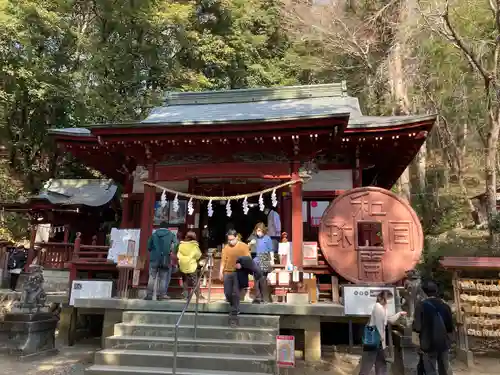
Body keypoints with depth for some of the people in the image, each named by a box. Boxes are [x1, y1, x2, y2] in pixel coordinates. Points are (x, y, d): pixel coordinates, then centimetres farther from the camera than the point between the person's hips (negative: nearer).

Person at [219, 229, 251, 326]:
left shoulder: (244, 246, -1)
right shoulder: (226, 247, 9)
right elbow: (223, 260, 10)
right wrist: (221, 271, 2)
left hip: (239, 273, -4)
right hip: (228, 272, 4)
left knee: (235, 293, -5)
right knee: (227, 293, 6)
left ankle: (234, 314, 4)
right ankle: (235, 308, 33)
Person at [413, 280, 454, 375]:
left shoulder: (421, 305, -14)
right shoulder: (445, 305, -1)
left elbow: (417, 327, -16)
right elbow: (451, 327, 4)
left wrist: (414, 325, 5)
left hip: (429, 344, -4)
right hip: (444, 343, 4)